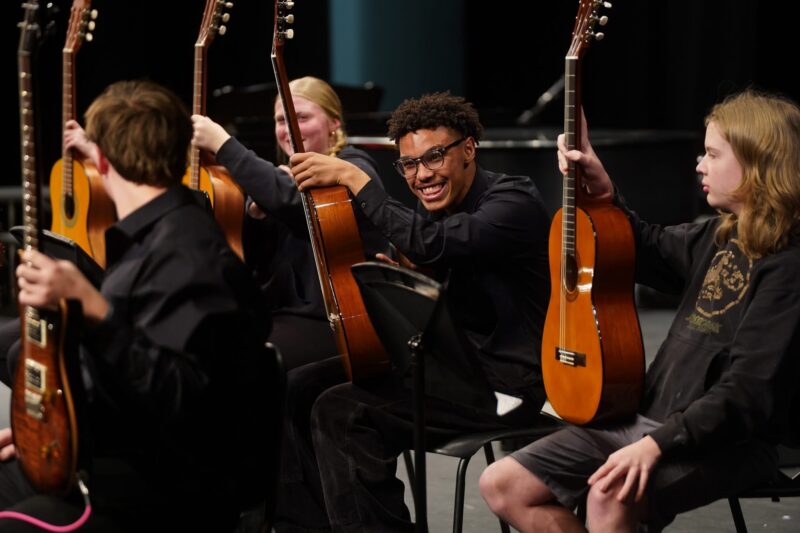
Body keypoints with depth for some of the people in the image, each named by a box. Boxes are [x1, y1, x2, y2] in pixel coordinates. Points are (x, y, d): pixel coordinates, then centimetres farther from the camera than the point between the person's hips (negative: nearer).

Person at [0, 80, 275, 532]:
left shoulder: (186, 251, -18)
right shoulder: (155, 232, 12)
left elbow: (180, 400, -28)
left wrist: (92, 310, -34)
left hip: (180, 483, -10)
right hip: (129, 455, 10)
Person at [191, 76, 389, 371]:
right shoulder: (288, 174, 15)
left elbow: (292, 200, -30)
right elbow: (251, 258, 13)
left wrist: (224, 145, -27)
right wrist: (257, 213, -6)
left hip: (339, 323, -8)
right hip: (285, 313, 8)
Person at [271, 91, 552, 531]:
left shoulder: (513, 202, -16)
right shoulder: (432, 207, 10)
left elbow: (429, 245, -33)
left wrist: (353, 178, -28)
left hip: (503, 384, -9)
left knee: (342, 411, -23)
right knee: (294, 392, 2)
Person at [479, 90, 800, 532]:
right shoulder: (720, 237, 11)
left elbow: (748, 392, -22)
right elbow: (649, 253, 31)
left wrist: (657, 443, -30)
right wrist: (603, 191, 14)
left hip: (725, 440, -9)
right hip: (649, 417, 9)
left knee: (610, 496, -38)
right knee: (502, 485, 3)